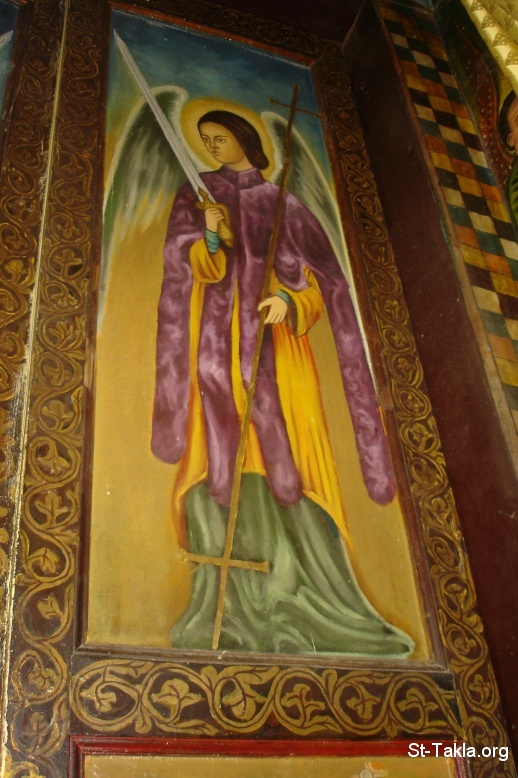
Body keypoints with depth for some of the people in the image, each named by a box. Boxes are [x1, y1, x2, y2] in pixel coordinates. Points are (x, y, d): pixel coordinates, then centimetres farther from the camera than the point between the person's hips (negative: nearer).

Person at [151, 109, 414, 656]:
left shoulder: (281, 204, 20)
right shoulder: (197, 196, 22)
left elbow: (313, 283, 10)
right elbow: (201, 271, 7)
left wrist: (289, 301, -13)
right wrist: (209, 238, -16)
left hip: (275, 343, 1)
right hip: (219, 342, 0)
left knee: (289, 463, -12)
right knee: (225, 462, -15)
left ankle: (306, 608, -14)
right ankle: (229, 612, -19)